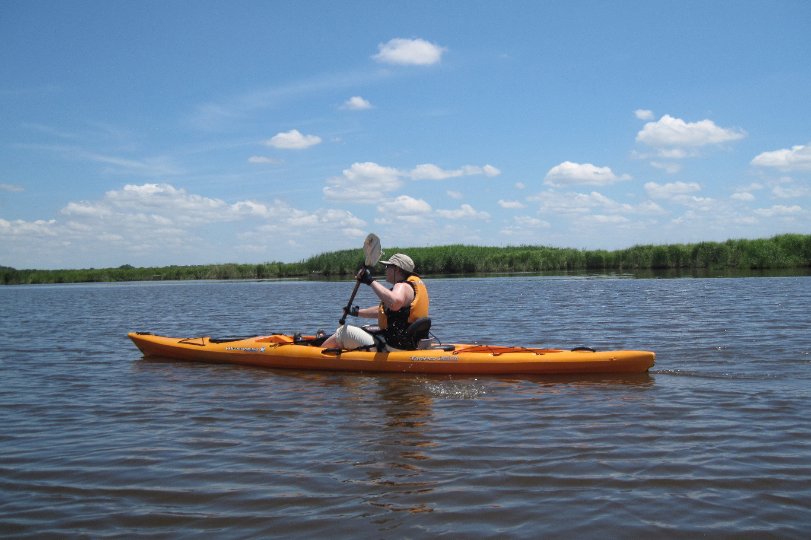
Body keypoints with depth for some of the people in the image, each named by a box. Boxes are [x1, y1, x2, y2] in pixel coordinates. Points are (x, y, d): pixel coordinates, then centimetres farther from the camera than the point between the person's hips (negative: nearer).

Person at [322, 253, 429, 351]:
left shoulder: (403, 286, -15)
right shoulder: (414, 284, 17)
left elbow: (395, 302, -41)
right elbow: (383, 310, 27)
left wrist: (371, 281, -30)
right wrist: (357, 313, 32)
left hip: (393, 348, -10)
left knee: (343, 332, 0)